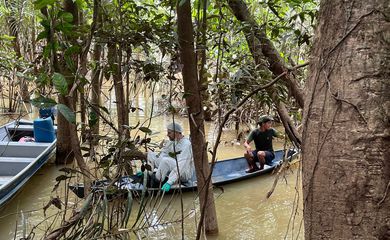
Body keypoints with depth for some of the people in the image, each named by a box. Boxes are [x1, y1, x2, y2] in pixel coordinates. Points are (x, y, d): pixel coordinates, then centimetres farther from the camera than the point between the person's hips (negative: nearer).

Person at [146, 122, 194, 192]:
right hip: (172, 170, 9)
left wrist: (169, 182, -40)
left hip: (185, 174, -9)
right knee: (150, 154, 3)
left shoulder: (186, 144, -22)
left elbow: (181, 166, -31)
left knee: (166, 160, -36)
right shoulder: (171, 142, 4)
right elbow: (160, 155, 6)